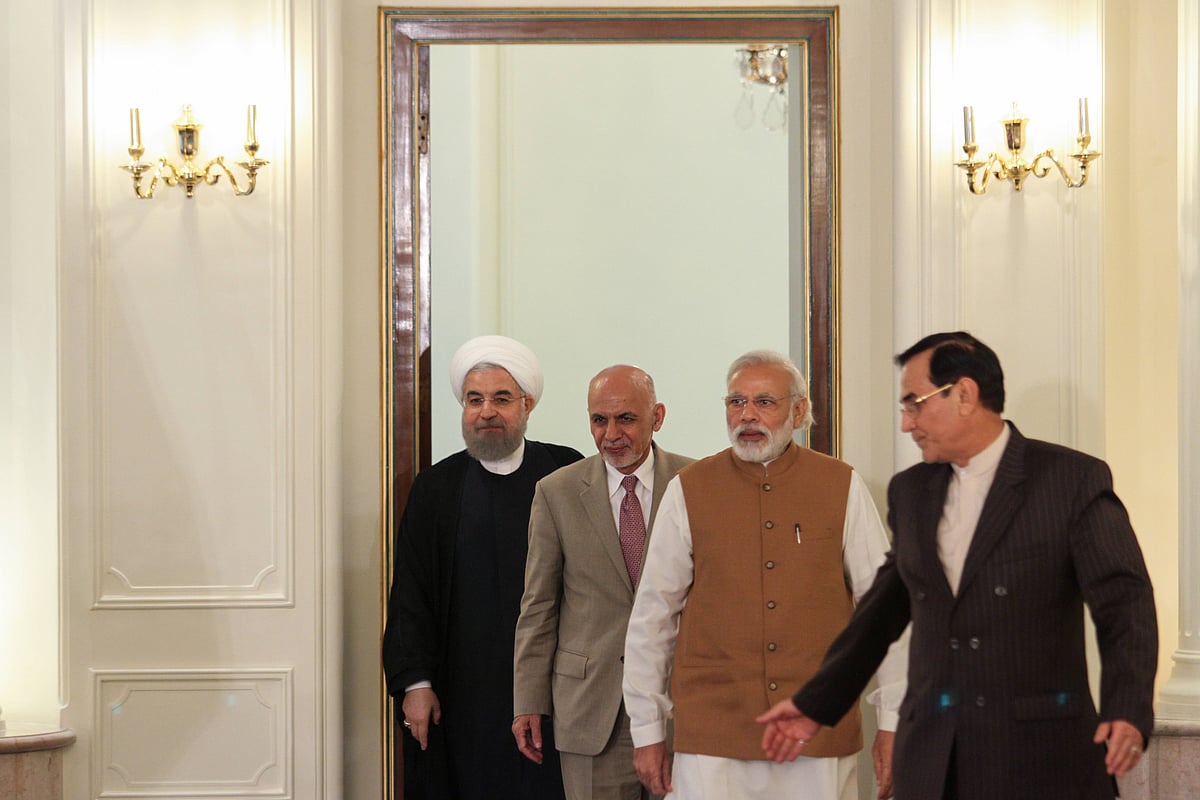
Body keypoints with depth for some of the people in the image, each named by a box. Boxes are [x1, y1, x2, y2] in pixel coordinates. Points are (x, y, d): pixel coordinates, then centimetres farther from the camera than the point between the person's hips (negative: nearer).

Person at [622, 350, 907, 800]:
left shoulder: (842, 488, 4)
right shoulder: (688, 492, 3)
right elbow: (652, 617, 6)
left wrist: (893, 721, 1)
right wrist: (648, 731, 6)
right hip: (711, 741, 0)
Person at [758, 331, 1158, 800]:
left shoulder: (1074, 479, -4)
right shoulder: (910, 492, 13)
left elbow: (1124, 603, -10)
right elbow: (886, 608, 22)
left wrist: (1128, 711, -25)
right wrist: (816, 704, 23)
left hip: (1040, 757, -4)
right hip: (932, 760, 5)